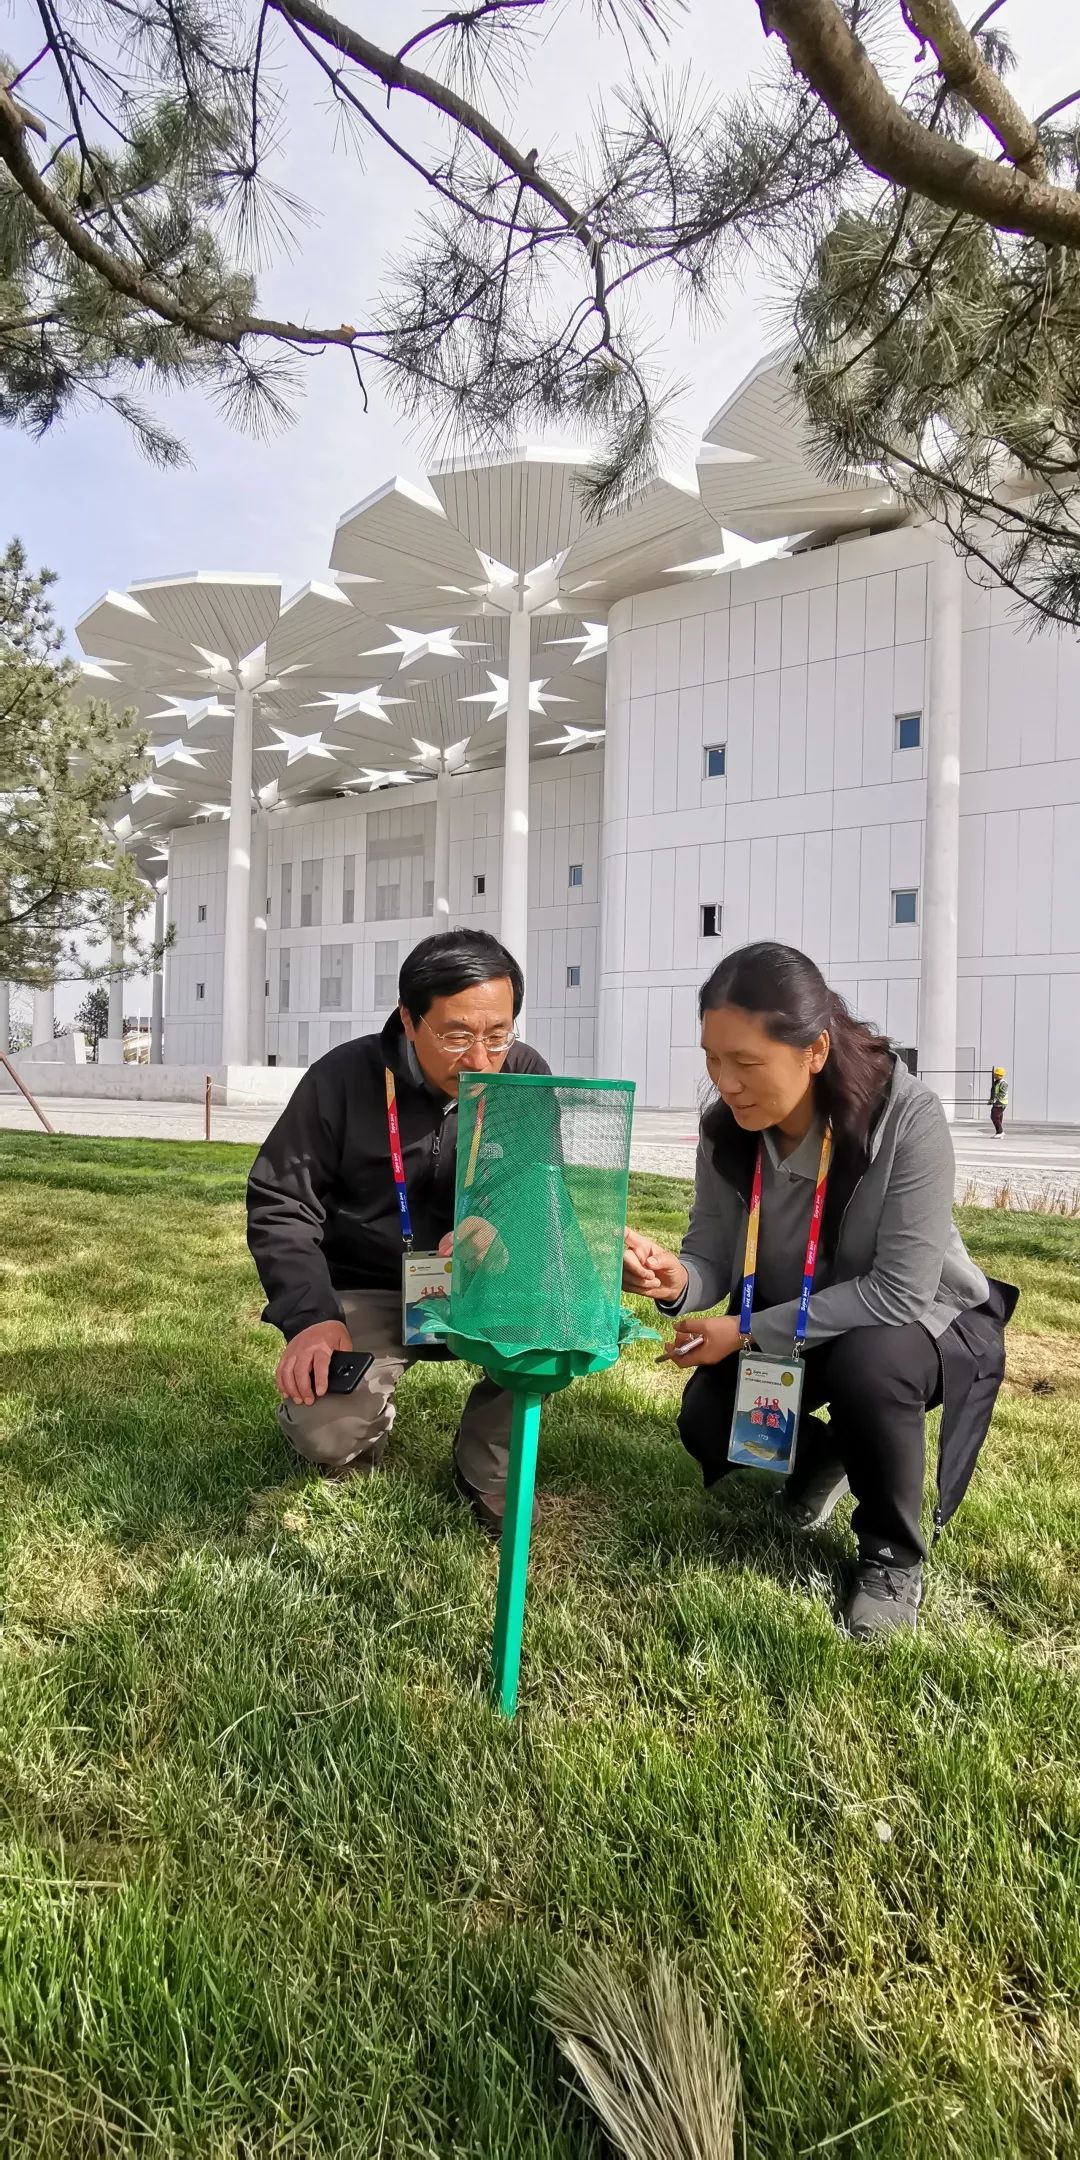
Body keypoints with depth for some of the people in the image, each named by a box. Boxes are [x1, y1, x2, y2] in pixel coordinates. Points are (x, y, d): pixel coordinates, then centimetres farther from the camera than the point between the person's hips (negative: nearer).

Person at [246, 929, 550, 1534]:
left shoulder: (525, 1077, -7)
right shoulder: (343, 1078, -11)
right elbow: (280, 1205, -7)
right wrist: (312, 1315, -22)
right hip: (365, 1292, -1)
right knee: (326, 1435, -24)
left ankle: (489, 1461, -2)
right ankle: (371, 1425, 16)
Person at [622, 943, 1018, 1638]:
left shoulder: (909, 1118, -32)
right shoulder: (727, 1132, -17)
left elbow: (900, 1291, -32)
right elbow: (713, 1261, -12)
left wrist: (748, 1331, -30)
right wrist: (674, 1279, -38)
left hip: (925, 1322, -4)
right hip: (796, 1328, 5)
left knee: (866, 1362, -36)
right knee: (707, 1424, -15)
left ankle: (894, 1557, -6)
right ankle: (823, 1454, 21)